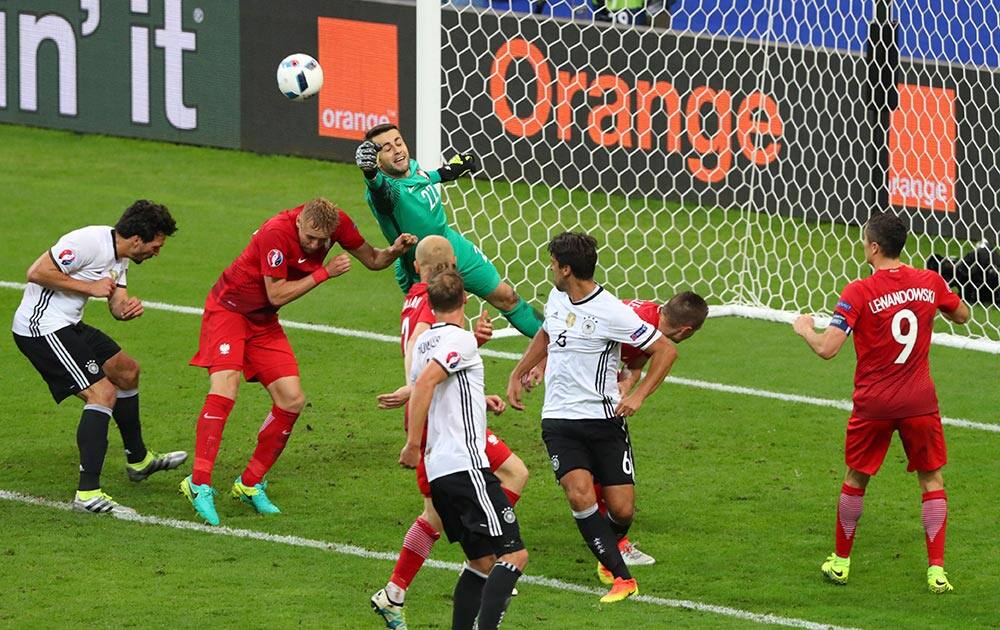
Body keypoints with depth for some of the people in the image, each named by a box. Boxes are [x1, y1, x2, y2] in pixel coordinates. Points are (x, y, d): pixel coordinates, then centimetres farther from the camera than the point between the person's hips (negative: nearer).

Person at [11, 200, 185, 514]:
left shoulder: (119, 257, 9)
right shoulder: (90, 242, -23)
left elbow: (117, 307, 10)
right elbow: (37, 273, -26)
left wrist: (129, 308, -14)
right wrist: (89, 288, -21)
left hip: (67, 325, 11)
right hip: (42, 328, -11)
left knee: (127, 371, 24)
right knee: (103, 393, -19)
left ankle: (138, 459, 42)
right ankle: (88, 493, -22)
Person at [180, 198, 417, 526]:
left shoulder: (337, 222, -11)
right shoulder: (277, 232, -30)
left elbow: (372, 260, 3)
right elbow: (277, 294, -25)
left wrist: (395, 251, -18)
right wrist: (325, 272, -23)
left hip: (263, 321, 7)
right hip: (228, 308, -7)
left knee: (292, 400, -3)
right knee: (225, 388, -25)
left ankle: (250, 484, 9)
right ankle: (199, 483, -27)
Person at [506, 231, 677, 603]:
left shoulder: (611, 312, -14)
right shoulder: (556, 299, 6)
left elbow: (665, 350, -10)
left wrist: (637, 396, -15)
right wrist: (517, 375, 27)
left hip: (604, 419, -4)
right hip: (558, 420, 4)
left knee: (621, 509, -4)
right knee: (579, 493, -19)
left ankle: (612, 544, 33)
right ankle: (622, 578, -17)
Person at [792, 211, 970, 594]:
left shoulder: (859, 293, -14)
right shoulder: (929, 282, -3)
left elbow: (827, 349, -18)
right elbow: (961, 315, 17)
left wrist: (804, 329, 1)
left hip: (873, 404, -2)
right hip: (919, 401, 2)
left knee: (856, 479, 16)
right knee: (932, 479, 9)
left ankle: (841, 562, 27)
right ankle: (936, 569, 0)